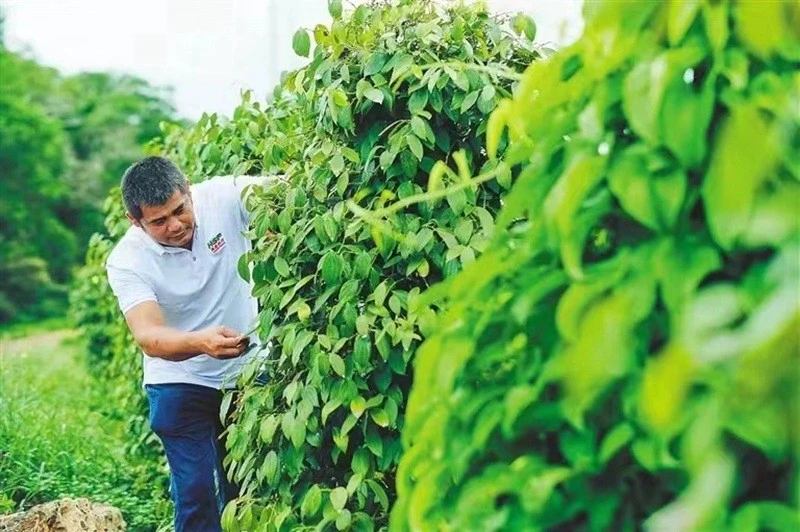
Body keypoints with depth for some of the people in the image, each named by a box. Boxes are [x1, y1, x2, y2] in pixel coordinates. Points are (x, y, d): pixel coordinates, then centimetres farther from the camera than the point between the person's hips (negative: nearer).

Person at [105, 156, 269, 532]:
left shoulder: (222, 197, -18)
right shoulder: (127, 262, -22)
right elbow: (148, 338, -34)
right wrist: (202, 342, -55)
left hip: (247, 369, 2)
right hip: (181, 383, -2)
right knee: (196, 492, -6)